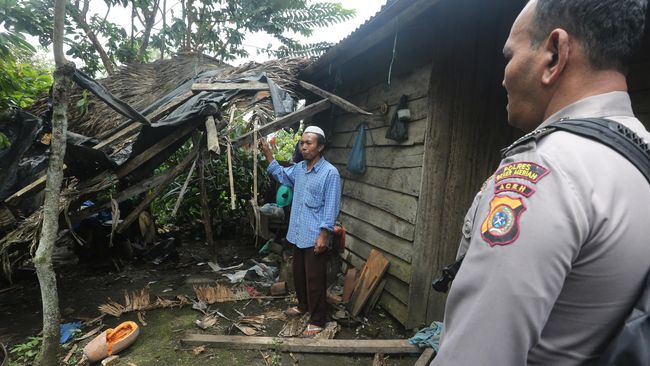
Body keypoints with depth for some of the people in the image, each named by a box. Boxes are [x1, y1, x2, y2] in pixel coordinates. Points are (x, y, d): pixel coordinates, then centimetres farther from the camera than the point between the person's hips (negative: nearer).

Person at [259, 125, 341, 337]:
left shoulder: (330, 172, -17)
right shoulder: (299, 168, 6)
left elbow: (331, 207, -17)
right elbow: (281, 175, 26)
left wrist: (323, 235, -20)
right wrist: (267, 154, 14)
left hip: (315, 237, -8)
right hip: (298, 234, 8)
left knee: (315, 280, 3)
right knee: (298, 274, 22)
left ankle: (317, 320, 19)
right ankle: (303, 305, 44)